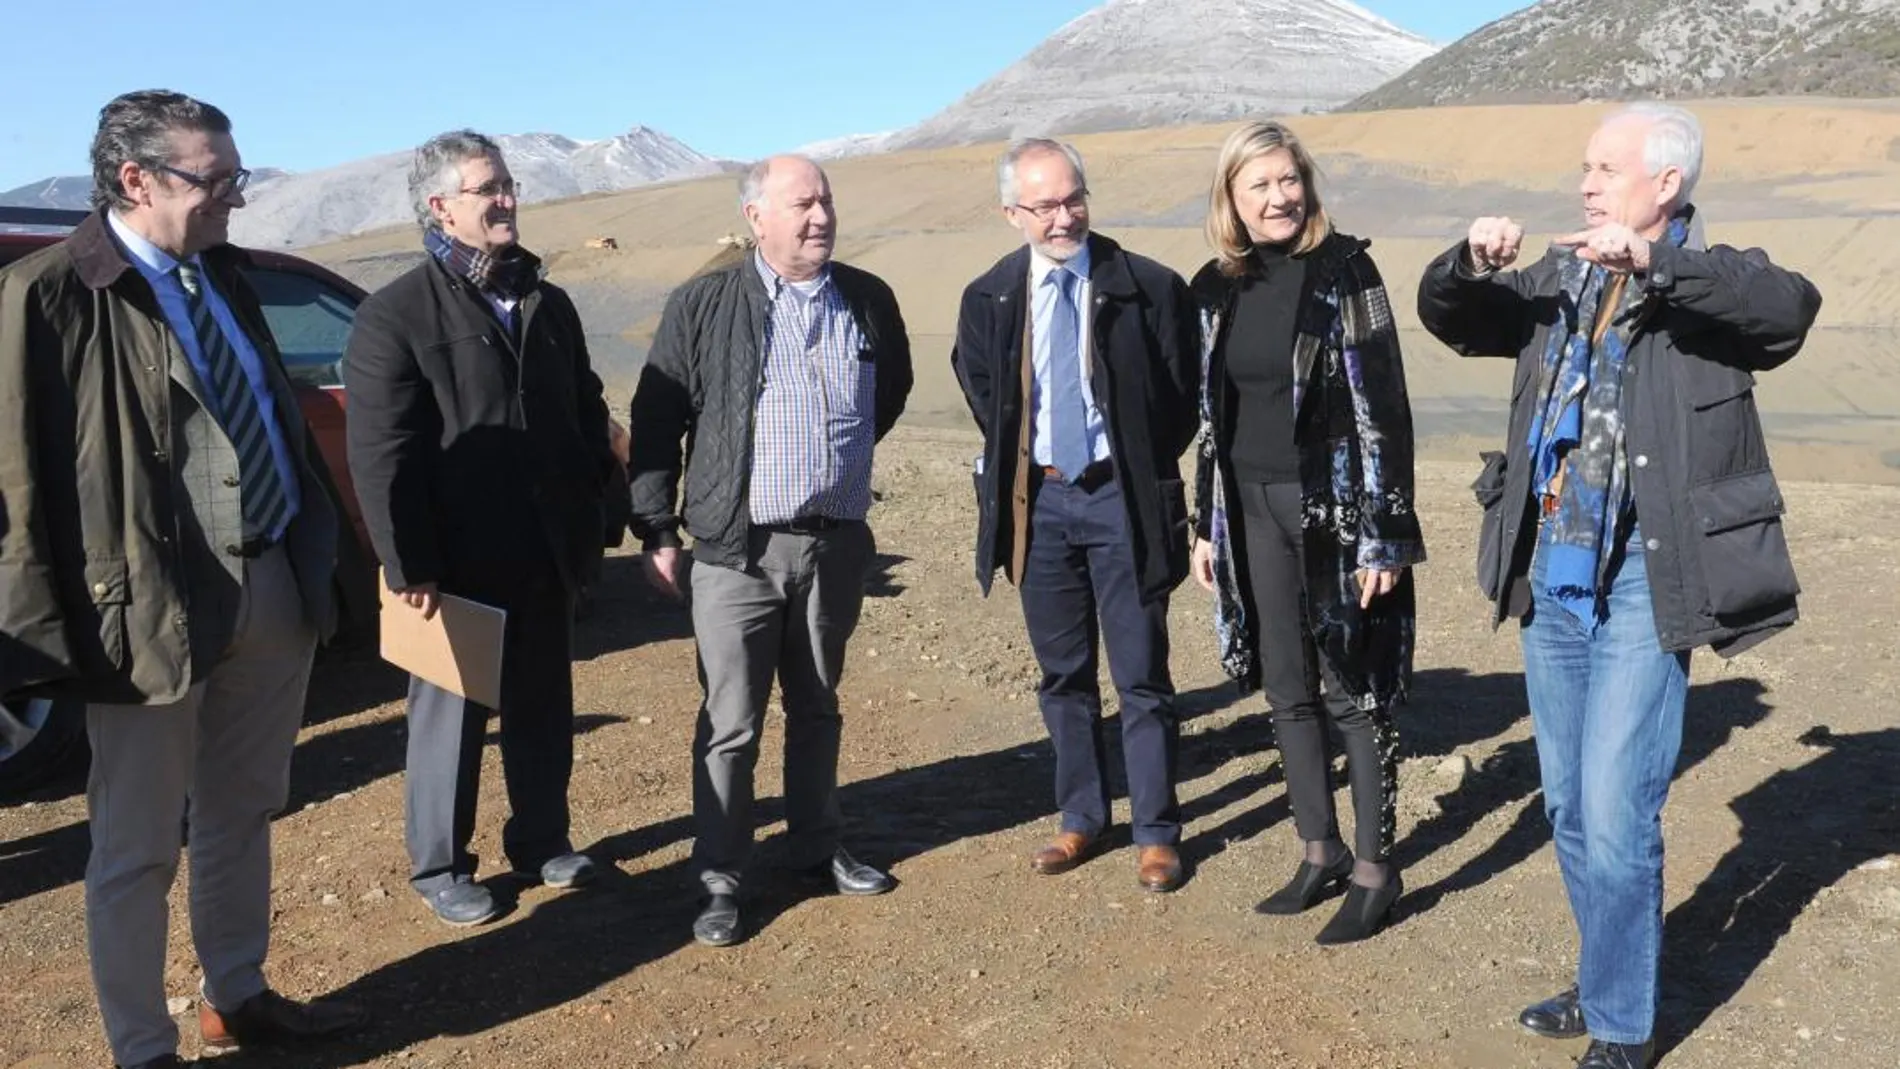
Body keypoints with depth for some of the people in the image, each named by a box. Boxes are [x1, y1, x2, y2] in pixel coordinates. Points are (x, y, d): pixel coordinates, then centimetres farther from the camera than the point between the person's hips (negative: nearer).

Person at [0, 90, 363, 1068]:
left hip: (277, 584, 8)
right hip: (158, 604, -7)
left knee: (241, 815, 21)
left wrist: (316, 540, 14)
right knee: (138, 847, 8)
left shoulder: (222, 275, 10)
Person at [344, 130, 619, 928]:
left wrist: (592, 515, 8)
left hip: (547, 553, 6)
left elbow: (587, 414, 16)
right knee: (449, 713, 8)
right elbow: (380, 455, -13)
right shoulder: (395, 315, -9)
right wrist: (409, 565, -17)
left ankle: (541, 840, 31)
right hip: (456, 561, -5)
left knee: (544, 707, 15)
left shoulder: (548, 304, 10)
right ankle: (439, 865, 22)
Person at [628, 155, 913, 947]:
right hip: (738, 548, -3)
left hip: (837, 544, 4)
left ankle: (817, 846, 33)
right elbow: (656, 422, -3)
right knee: (730, 723, 1)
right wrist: (657, 529, -4)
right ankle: (720, 879, 13)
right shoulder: (705, 306, -6)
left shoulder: (868, 301, 4)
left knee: (817, 707, 17)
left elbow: (892, 390, 22)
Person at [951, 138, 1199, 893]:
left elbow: (1181, 398, -1)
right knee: (1063, 675, 14)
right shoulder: (988, 299, -1)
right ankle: (1081, 821, 28)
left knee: (1141, 677, 4)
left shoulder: (1149, 287, -10)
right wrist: (1017, 469, 9)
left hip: (1120, 498, -3)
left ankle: (1157, 833, 17)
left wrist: (1142, 474, 0)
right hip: (1037, 499, 3)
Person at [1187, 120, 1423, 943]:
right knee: (1287, 691, 12)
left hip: (1336, 509, -5)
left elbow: (1384, 404, -12)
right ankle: (1320, 853, 26)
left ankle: (1374, 867, 15)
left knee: (1353, 692, 2)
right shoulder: (1217, 287, 6)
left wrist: (1385, 531, -15)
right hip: (1255, 511, 6)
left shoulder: (1343, 269, -9)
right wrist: (1206, 524, 11)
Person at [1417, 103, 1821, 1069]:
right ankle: (1610, 979, 34)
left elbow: (1790, 305, -25)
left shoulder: (1712, 286, -5)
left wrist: (1657, 263, -36)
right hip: (1551, 583, 6)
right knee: (1568, 807, 16)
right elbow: (1447, 317, 13)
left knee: (1615, 814, -7)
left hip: (1643, 588, -6)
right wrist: (1470, 263, -9)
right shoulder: (1557, 284, 11)